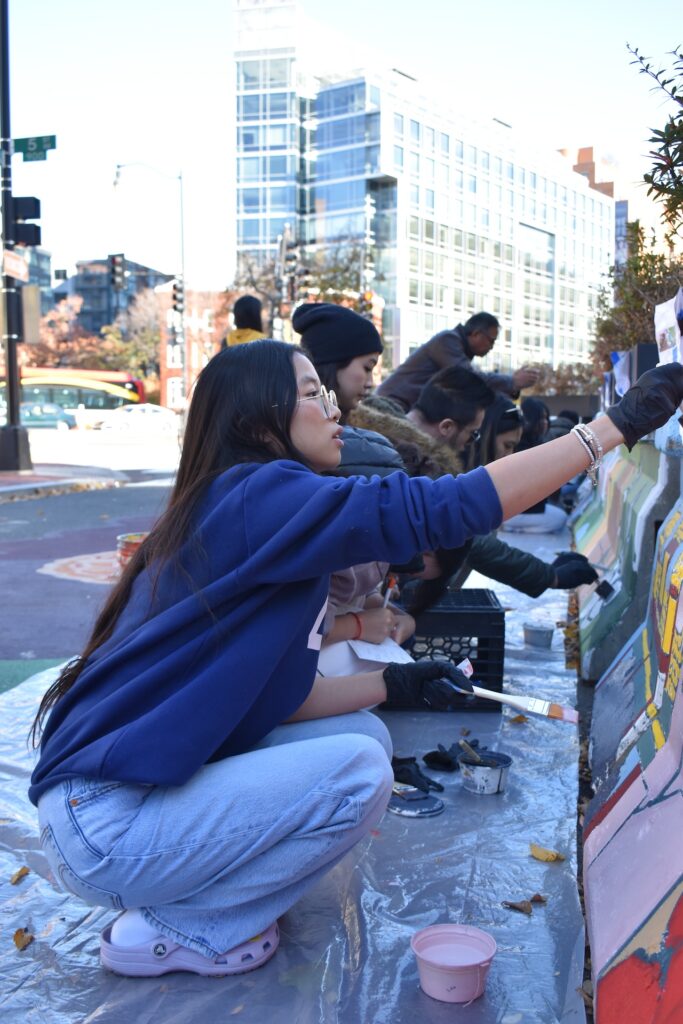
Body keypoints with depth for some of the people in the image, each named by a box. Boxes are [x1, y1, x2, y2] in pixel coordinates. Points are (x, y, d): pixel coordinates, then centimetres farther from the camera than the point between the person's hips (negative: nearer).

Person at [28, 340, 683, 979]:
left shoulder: (231, 514, 10)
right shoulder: (257, 496, -18)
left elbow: (270, 698, 10)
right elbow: (438, 509, -25)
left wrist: (392, 685, 4)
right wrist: (617, 425, -20)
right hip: (105, 826, -9)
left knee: (363, 733, 6)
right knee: (357, 771, -17)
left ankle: (188, 894, 9)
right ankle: (171, 931, -1)